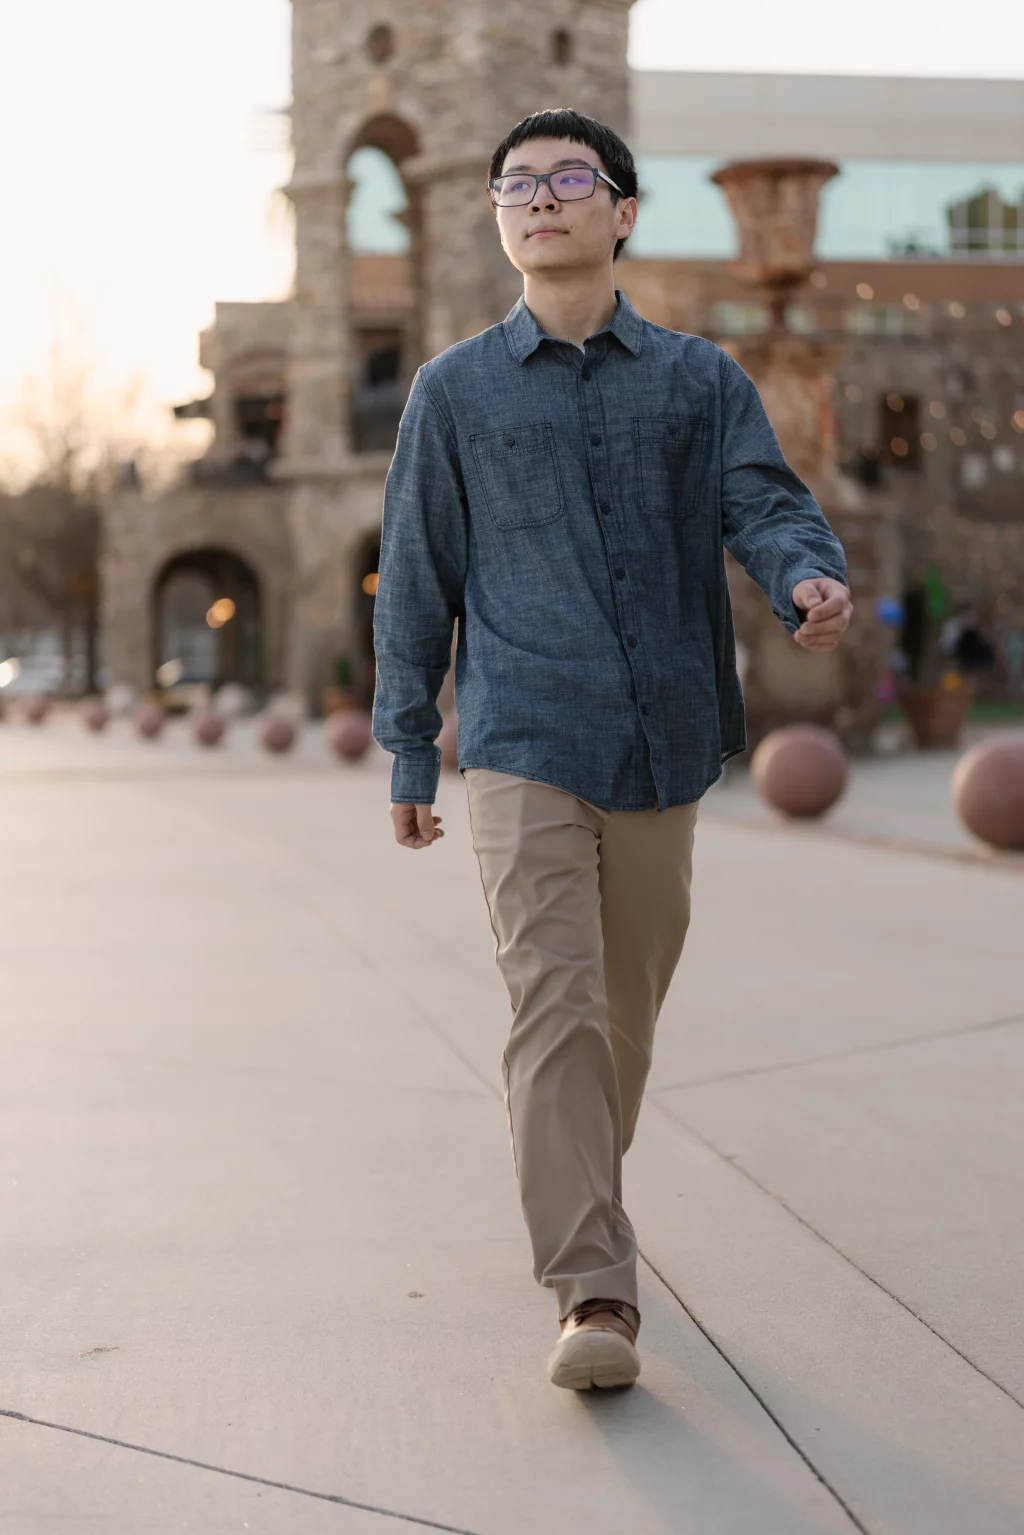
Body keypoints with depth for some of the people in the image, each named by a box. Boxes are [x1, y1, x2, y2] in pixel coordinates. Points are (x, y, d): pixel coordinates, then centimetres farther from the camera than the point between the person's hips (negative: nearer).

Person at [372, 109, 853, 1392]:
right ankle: (595, 1296, -14)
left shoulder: (700, 379, 11)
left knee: (627, 1007, 13)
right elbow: (416, 580, 11)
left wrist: (809, 578, -26)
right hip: (524, 748, -2)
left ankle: (573, 1199, 36)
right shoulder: (454, 392, 9)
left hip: (663, 748, 2)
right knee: (556, 1007, -13)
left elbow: (765, 504, -2)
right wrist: (408, 755, 9)